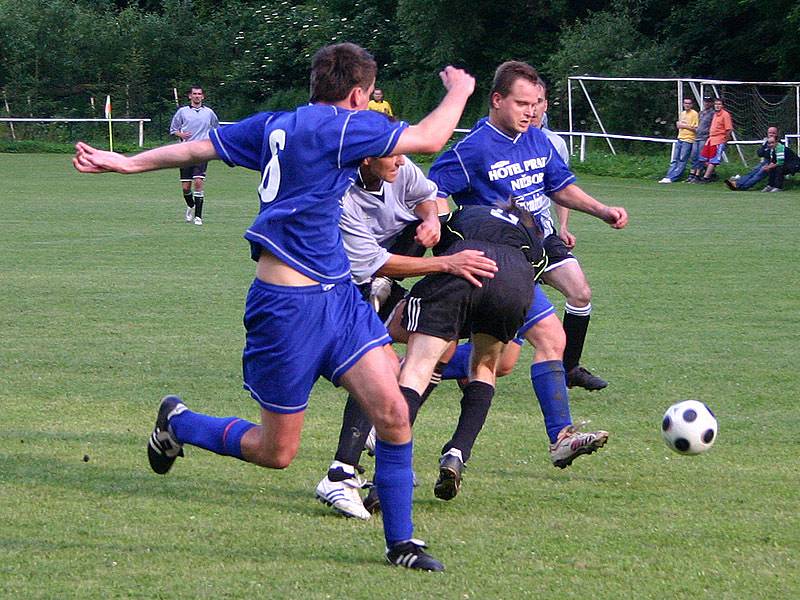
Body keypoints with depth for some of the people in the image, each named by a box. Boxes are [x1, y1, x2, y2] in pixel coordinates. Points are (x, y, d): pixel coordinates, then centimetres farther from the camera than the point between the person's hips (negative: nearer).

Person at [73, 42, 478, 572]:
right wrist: (459, 91, 7)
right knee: (276, 452, 6)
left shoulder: (273, 126, 10)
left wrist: (126, 163, 28)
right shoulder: (343, 126, -15)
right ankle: (178, 423, 30)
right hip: (288, 305, -9)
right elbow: (430, 138, -12)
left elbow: (197, 148, 18)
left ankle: (401, 542, 5)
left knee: (392, 411, -3)